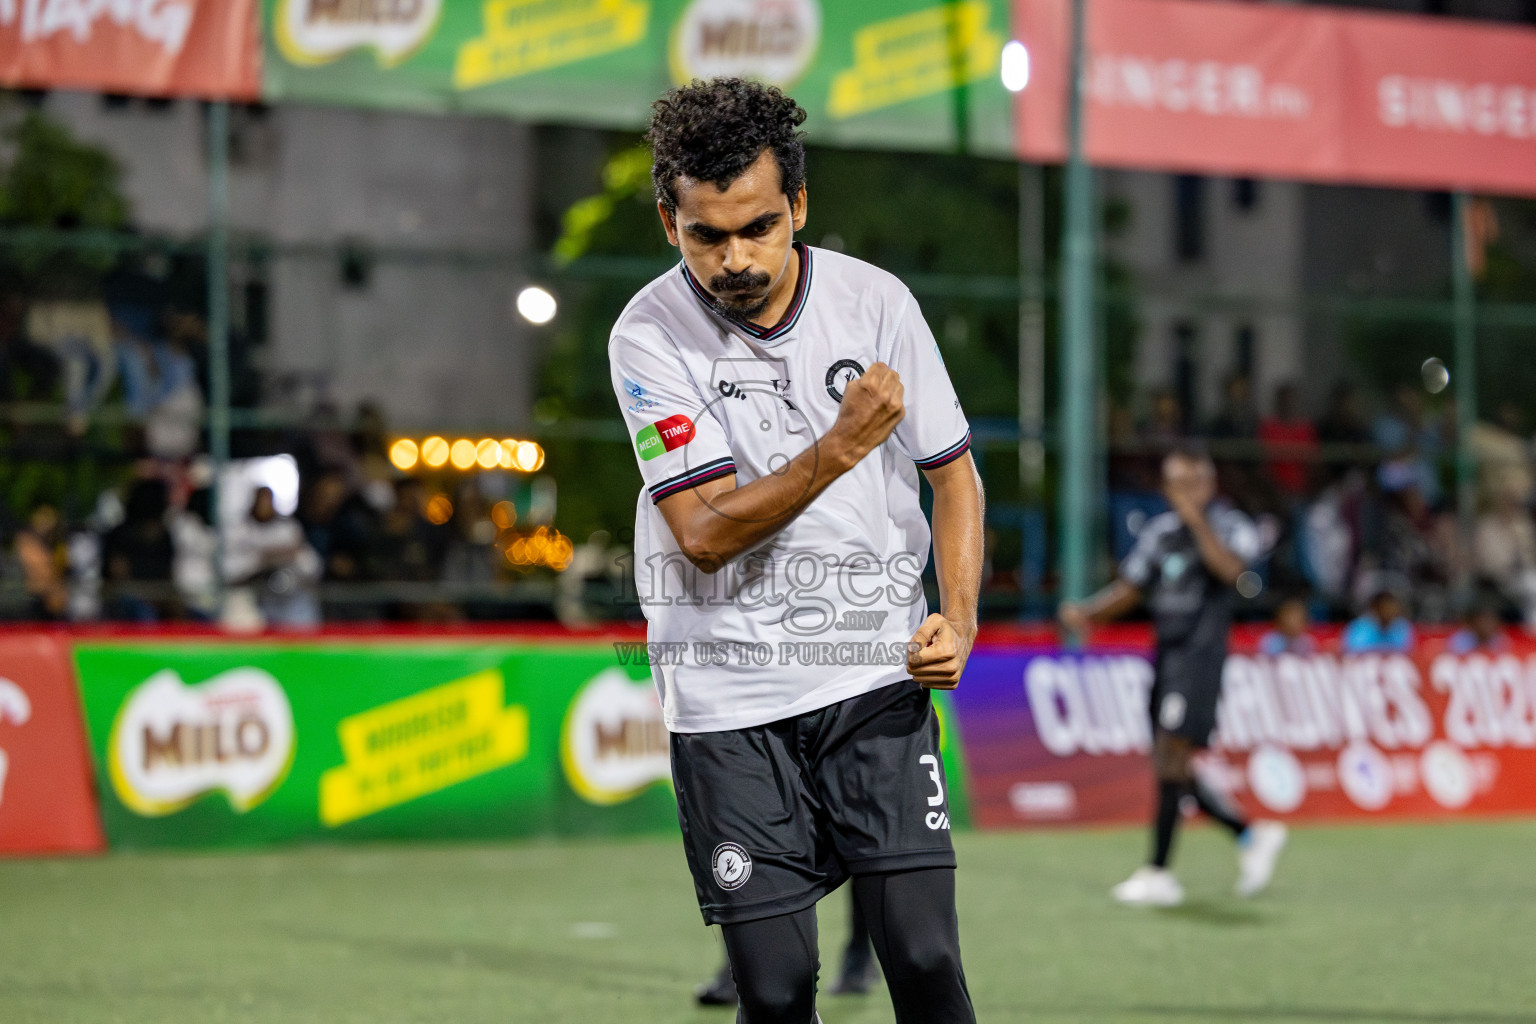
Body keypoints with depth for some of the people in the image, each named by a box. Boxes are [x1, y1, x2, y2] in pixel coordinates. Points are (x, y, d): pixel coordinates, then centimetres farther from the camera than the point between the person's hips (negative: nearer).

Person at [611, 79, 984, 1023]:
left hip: (877, 675, 1)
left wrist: (958, 619, -5)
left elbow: (954, 473, 10)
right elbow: (704, 531, -15)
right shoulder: (650, 335, -8)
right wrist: (840, 448, -26)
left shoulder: (876, 300, -1)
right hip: (731, 701, -1)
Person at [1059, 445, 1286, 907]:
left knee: (1172, 755, -14)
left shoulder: (1231, 526, -3)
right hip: (1166, 655, 7)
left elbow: (1229, 569, -24)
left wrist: (1197, 519, -26)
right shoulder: (1159, 531, 15)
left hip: (1200, 655, -7)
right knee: (1169, 765, 6)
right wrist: (1085, 612, 1)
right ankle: (1252, 835, 21)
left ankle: (1159, 873, -13)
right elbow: (1129, 590, 17)